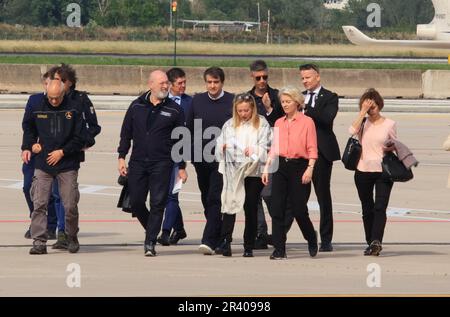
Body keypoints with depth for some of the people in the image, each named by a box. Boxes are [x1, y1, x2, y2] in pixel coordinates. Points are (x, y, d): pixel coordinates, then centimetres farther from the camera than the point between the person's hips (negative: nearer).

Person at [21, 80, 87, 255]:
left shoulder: (73, 111, -4)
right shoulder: (37, 109, 2)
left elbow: (80, 138, -2)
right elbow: (28, 127, 22)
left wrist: (62, 152, -9)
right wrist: (30, 145, 7)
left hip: (67, 166, -2)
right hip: (43, 165, 2)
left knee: (70, 206, 2)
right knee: (39, 204, -7)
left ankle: (72, 238, 23)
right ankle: (39, 242, -5)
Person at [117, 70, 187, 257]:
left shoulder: (174, 110, 3)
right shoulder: (137, 106, 8)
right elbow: (126, 133, 13)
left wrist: (181, 167, 3)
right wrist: (122, 157, 5)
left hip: (162, 164, -2)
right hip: (138, 163, 2)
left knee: (157, 204, -7)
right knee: (136, 202, 2)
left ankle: (150, 242, -3)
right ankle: (151, 230, 25)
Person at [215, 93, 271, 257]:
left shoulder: (261, 124, 4)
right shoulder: (229, 125, 13)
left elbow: (265, 147, -3)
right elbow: (220, 145, 12)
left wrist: (255, 150, -21)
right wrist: (224, 146, -9)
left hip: (253, 171, -1)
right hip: (232, 171, 1)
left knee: (251, 208, 2)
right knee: (230, 204, -11)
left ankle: (249, 246, 8)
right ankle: (226, 242, -15)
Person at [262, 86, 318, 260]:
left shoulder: (307, 122, -1)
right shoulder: (278, 123, 12)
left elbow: (312, 149, -5)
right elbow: (274, 148, 15)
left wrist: (310, 169, -15)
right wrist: (267, 167, 7)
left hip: (299, 166, -4)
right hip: (281, 167, 4)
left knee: (299, 209, -3)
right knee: (277, 209, -4)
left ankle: (312, 239, 25)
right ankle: (279, 250, -1)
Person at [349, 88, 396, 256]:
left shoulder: (389, 124, 2)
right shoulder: (363, 123, 5)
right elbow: (352, 131, -16)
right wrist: (363, 112, -14)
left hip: (383, 171, -3)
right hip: (363, 171, 3)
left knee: (380, 207, -15)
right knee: (367, 210, 9)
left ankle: (376, 241, -24)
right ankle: (371, 243, 16)